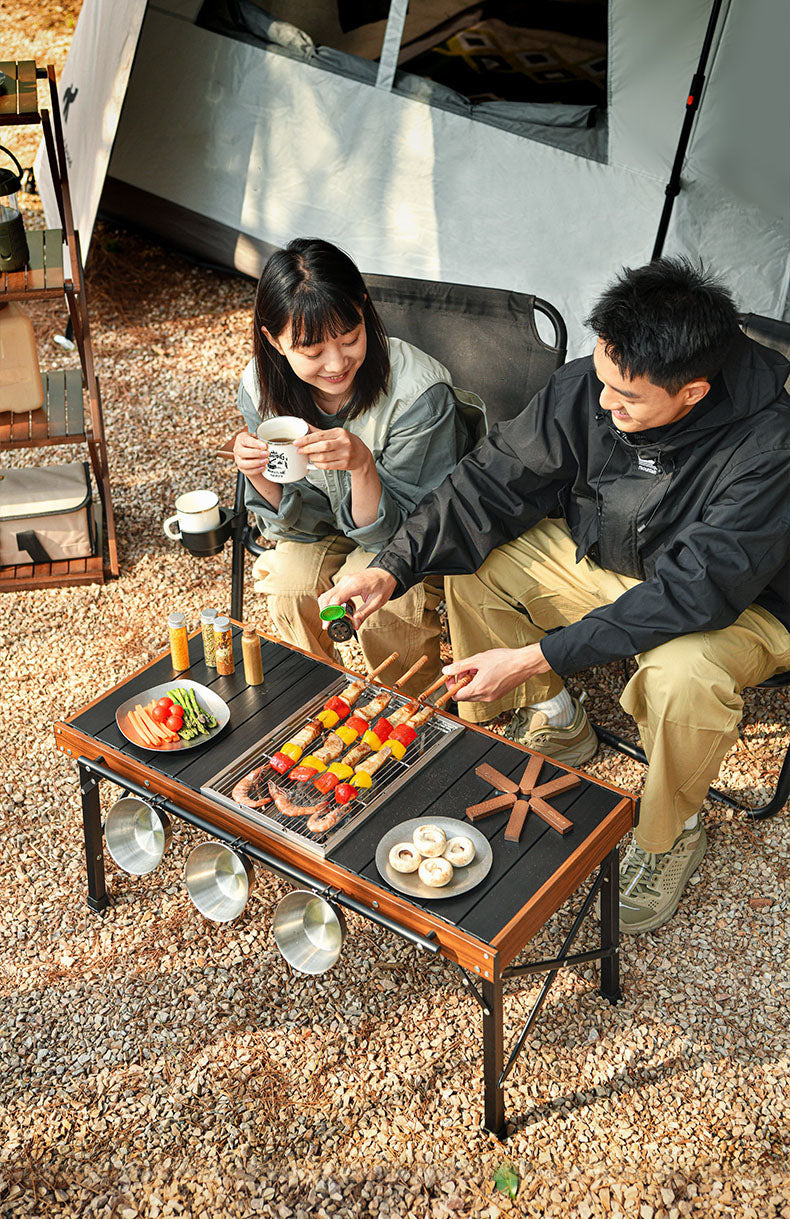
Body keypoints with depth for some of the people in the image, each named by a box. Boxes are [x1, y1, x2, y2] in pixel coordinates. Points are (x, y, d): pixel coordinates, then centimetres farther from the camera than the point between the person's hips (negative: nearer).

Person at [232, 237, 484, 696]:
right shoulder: (261, 388, -21)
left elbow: (402, 529, -27)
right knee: (290, 580, -22)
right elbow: (304, 519, -12)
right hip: (337, 522, 4)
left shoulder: (419, 392, -35)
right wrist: (260, 476, -34)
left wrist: (362, 465, -47)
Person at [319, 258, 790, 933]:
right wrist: (393, 567, -23)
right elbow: (495, 479, -12)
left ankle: (670, 833, -4)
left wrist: (536, 657, -39)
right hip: (599, 558, 6)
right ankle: (555, 722, 14)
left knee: (685, 675, -37)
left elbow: (692, 593, -37)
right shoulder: (590, 384, -20)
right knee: (474, 562, -8)